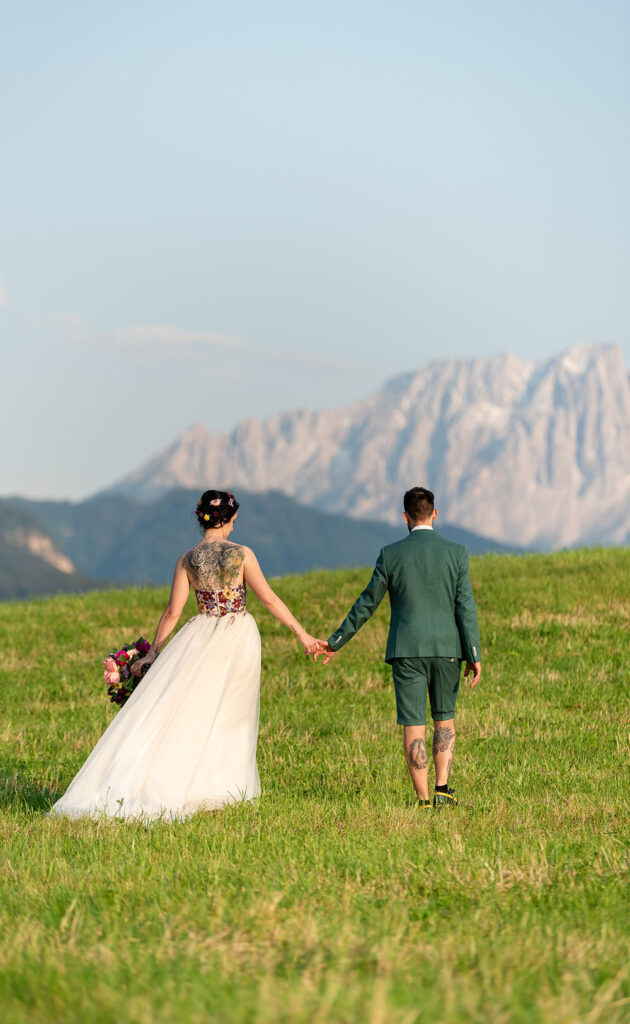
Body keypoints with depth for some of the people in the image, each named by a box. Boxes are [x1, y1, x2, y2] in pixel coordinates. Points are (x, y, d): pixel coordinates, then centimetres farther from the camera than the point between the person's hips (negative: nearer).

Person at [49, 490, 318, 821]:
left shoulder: (187, 560, 0)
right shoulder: (242, 554, -6)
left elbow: (172, 612, -1)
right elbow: (269, 599, -6)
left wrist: (152, 654, 8)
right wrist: (302, 634, 0)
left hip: (201, 637, 1)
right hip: (239, 635, -1)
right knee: (228, 714, 11)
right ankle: (223, 786, 9)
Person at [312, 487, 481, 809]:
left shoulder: (391, 555, -2)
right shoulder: (456, 552, -2)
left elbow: (366, 604, 4)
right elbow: (465, 607, -6)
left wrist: (336, 642, 14)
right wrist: (474, 656, -3)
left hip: (407, 651, -1)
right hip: (447, 649, 1)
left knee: (413, 726, 1)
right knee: (444, 720, 17)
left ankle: (424, 800, -2)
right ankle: (442, 789, 3)